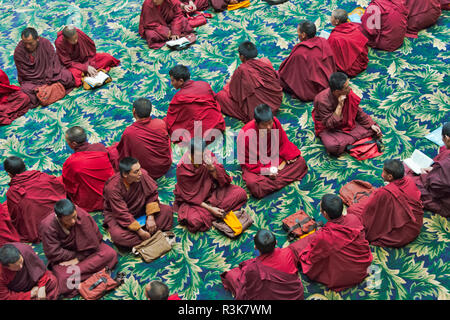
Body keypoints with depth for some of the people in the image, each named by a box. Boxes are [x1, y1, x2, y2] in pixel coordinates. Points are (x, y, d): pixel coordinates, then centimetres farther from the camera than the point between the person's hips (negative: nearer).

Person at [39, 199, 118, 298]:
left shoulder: (82, 215, -23)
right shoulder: (47, 227, -24)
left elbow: (91, 241, -14)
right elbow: (54, 254, -18)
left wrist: (78, 258, -17)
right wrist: (75, 256, -17)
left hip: (85, 250, 3)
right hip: (63, 257, -3)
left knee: (110, 254, -21)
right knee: (65, 280, -32)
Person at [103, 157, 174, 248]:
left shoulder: (142, 174, -22)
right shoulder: (112, 187, -31)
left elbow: (152, 194, -8)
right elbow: (122, 213, -27)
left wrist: (150, 217, -17)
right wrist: (139, 231, -27)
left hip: (139, 209, 4)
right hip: (117, 215, -4)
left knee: (167, 210, -14)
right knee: (118, 235, -35)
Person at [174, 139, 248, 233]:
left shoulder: (209, 156, -16)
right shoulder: (182, 169, -24)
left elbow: (224, 181, -10)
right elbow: (189, 196, -16)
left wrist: (212, 168, -30)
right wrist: (210, 209, -22)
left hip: (212, 191, 4)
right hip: (192, 199, -4)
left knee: (241, 193, -11)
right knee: (194, 221, -34)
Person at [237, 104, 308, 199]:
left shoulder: (275, 122, -16)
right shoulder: (246, 134, -29)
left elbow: (283, 143, 1)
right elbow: (248, 161, -20)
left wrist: (290, 156, -13)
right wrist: (266, 171, -28)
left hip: (275, 158, 6)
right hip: (255, 165, -5)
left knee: (300, 161, -10)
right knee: (253, 184, -35)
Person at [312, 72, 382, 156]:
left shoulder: (348, 94, -14)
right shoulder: (323, 101, -30)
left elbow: (358, 112, 3)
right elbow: (330, 125, -30)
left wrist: (371, 125, -5)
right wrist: (340, 105, -35)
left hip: (347, 123, 6)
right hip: (328, 129, -6)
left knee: (373, 129, -10)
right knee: (333, 146, -39)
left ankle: (344, 141, -14)